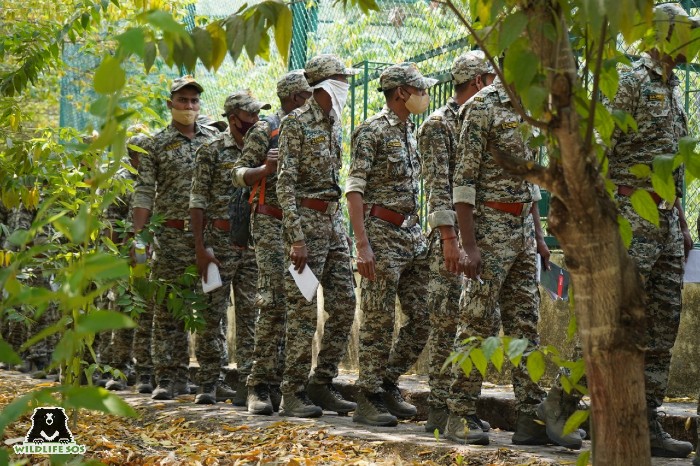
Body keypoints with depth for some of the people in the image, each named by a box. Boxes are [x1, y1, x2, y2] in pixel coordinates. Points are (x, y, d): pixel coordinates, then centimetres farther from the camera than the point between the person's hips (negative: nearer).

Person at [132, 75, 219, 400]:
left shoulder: (216, 139, 11)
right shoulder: (156, 145, 4)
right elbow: (143, 194, -1)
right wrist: (138, 237, -9)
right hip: (172, 236, -2)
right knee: (168, 309, -2)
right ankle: (168, 378, 0)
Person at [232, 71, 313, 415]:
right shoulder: (266, 131, -2)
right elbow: (239, 175, -3)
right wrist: (266, 168, -21)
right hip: (272, 224, -6)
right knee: (275, 303, -14)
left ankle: (278, 381, 9)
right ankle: (259, 386, -12)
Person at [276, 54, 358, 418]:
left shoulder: (333, 123, 15)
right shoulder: (297, 122, -10)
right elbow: (285, 183, -15)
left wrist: (339, 223, 18)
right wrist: (296, 237, -21)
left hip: (333, 220, 8)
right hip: (307, 220, -8)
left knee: (344, 305, 6)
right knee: (304, 310, -6)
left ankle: (321, 384, 15)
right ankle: (293, 394, 1)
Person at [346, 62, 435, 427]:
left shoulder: (410, 132, 17)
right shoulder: (372, 131, -9)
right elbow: (354, 189, -14)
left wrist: (420, 233, 17)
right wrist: (362, 244, -22)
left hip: (412, 233, 8)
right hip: (382, 233, -8)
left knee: (423, 319, 7)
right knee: (379, 321, -4)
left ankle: (388, 384, 19)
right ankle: (368, 399, 3)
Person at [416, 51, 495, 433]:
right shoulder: (439, 123, -7)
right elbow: (437, 186, -15)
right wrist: (448, 237, -23)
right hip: (452, 234, -8)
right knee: (448, 321, -8)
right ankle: (438, 408, -4)